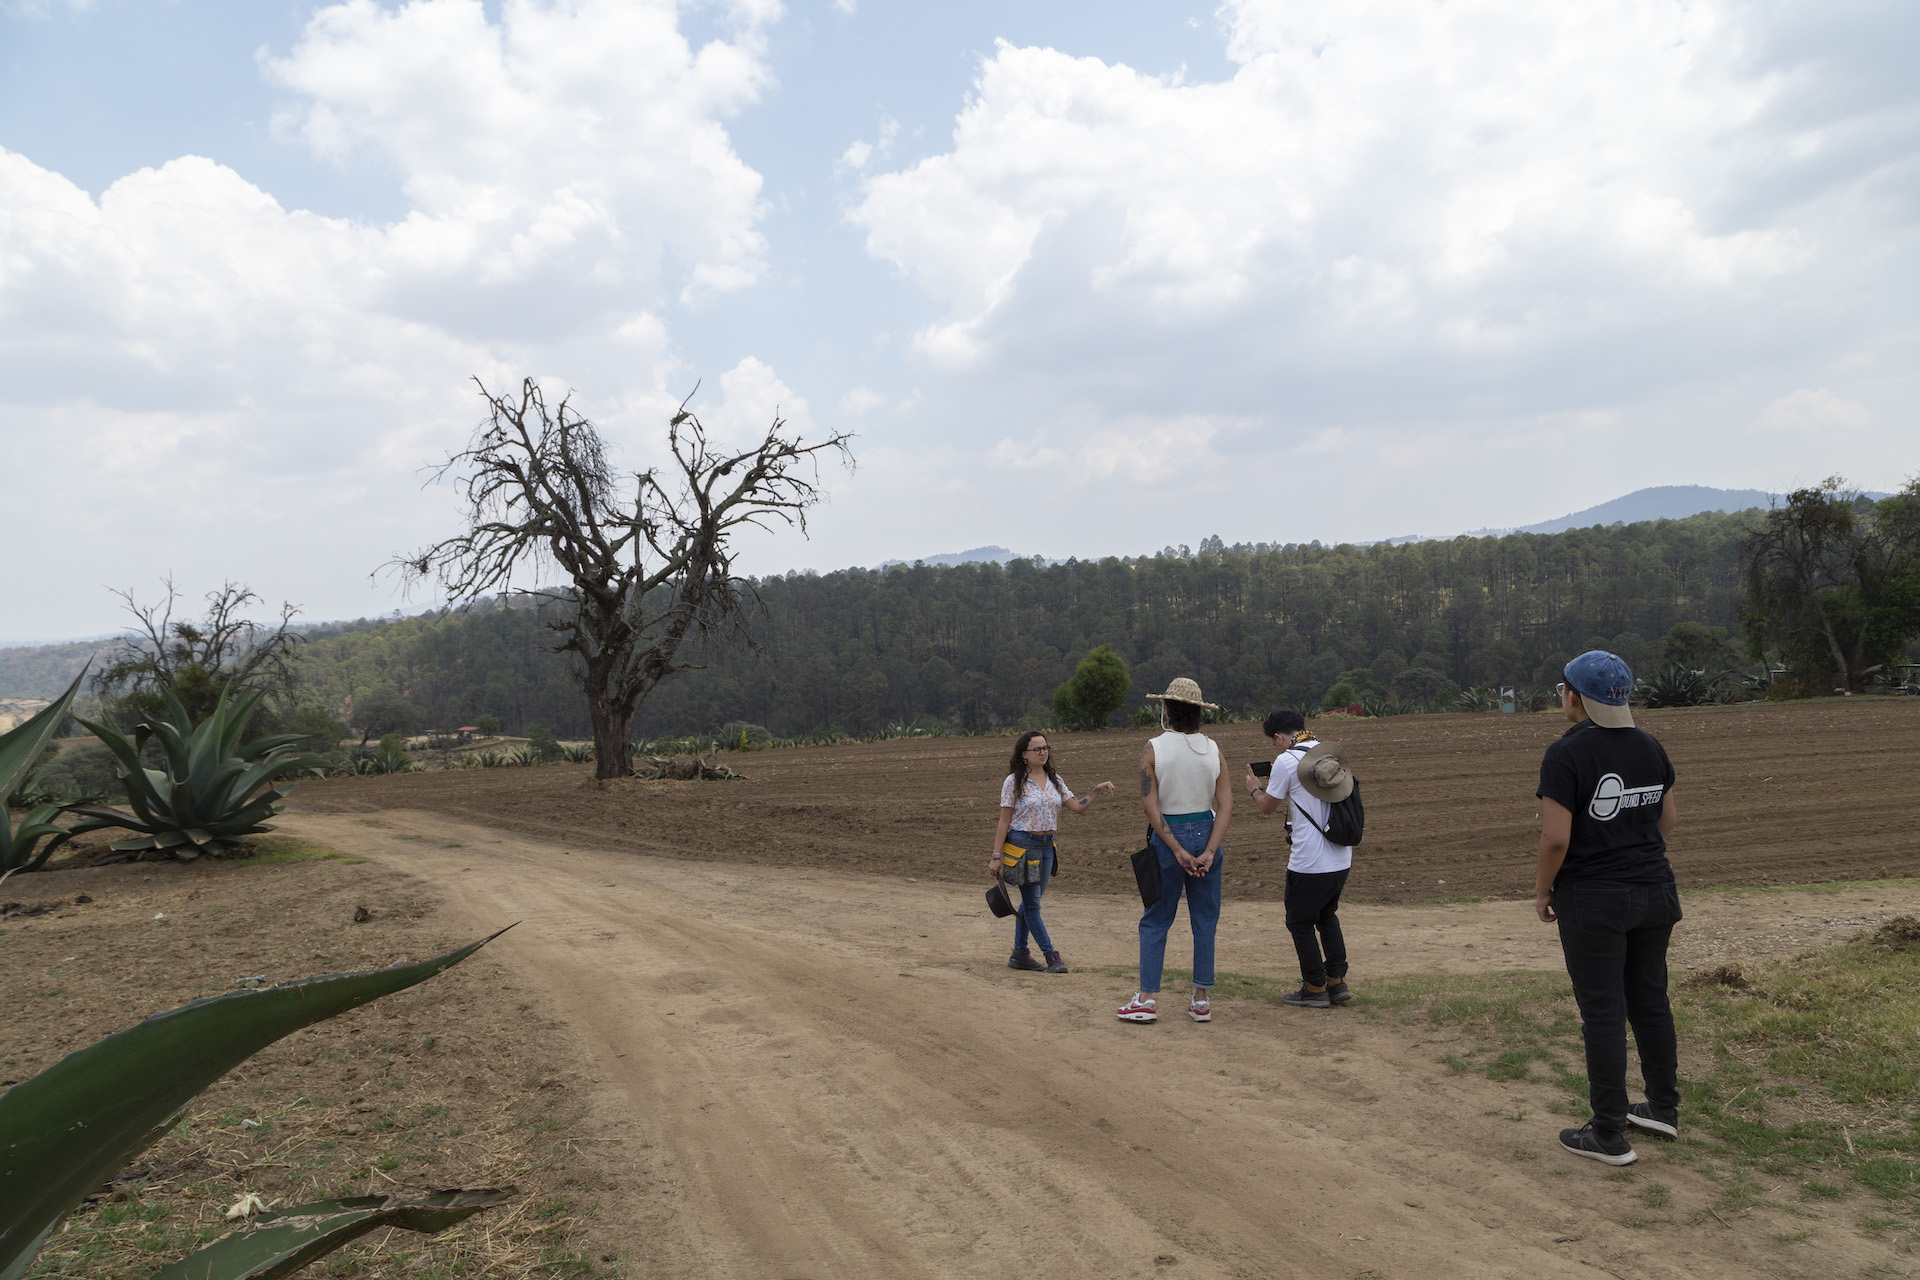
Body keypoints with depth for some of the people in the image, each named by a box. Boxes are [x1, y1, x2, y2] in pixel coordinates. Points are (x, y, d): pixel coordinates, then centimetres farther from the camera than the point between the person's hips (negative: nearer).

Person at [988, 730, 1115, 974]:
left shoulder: (1054, 780, 9)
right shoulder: (1014, 782, -7)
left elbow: (1077, 807, 8)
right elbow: (1004, 822, -6)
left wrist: (1097, 791, -7)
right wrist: (996, 856, -8)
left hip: (1046, 845, 6)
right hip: (1022, 844, -6)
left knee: (1030, 901, 11)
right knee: (1032, 903, -3)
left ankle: (1020, 954, 20)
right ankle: (1051, 955, 3)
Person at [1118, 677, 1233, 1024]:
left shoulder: (1154, 749, -7)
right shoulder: (1213, 749, 2)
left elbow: (1150, 807, -13)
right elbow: (1226, 805, -6)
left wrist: (1178, 851, -11)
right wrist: (1209, 852, -11)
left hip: (1168, 836, -2)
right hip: (1206, 835, 3)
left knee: (1155, 921, 7)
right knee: (1205, 921, 10)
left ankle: (1147, 999, 6)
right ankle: (1202, 1000, 14)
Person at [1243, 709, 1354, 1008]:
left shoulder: (1287, 762, -12)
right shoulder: (1332, 753, 7)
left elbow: (1267, 806, 0)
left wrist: (1255, 788, 21)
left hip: (1309, 863, -7)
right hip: (1341, 859, 7)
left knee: (1300, 924, 10)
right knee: (1327, 916, 24)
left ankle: (1315, 990, 17)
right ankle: (1337, 982, 23)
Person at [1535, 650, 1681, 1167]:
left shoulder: (1566, 754, -18)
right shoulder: (1649, 746, 3)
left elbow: (1556, 837, -20)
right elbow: (1667, 820, 11)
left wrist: (1542, 891, -6)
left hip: (1593, 901, -7)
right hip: (1655, 892, 7)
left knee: (1602, 1012, 2)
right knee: (1650, 999, 20)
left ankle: (1609, 1135, 12)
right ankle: (1664, 1109, 35)